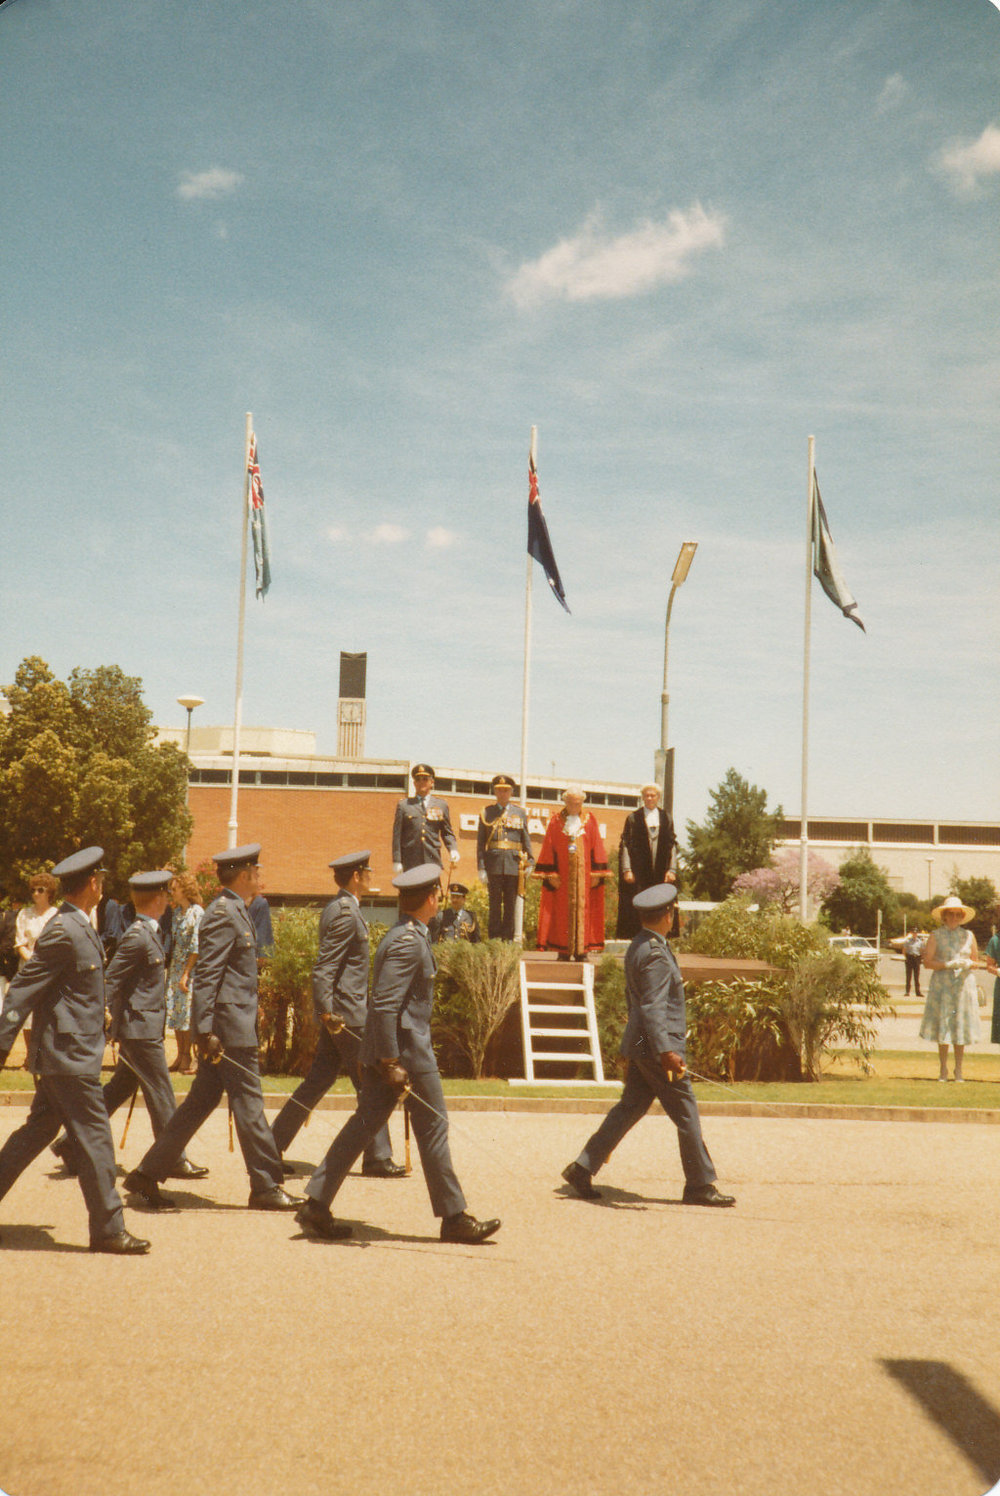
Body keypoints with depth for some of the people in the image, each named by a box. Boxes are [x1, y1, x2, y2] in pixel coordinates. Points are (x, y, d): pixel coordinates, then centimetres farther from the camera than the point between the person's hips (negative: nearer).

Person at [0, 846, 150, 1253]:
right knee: (94, 1138, -4)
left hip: (62, 1055, 10)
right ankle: (108, 1229, 3)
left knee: (38, 1131, 17)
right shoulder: (63, 932, -19)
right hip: (69, 1055, -10)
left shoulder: (77, 927, 12)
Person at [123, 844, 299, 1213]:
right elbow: (206, 975, -20)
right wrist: (205, 1030, -24)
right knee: (248, 1104, -2)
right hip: (229, 1027, -10)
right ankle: (265, 1186, 6)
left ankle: (148, 1174, 15)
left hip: (230, 1024, 10)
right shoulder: (223, 913, -15)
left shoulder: (234, 911, 17)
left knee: (201, 1100, 11)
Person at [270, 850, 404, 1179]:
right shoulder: (345, 912, -17)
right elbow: (323, 968, -22)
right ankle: (377, 1158, 7)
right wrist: (327, 1012, -25)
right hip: (346, 1012, -10)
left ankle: (272, 1147, 14)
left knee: (318, 1081, 12)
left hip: (337, 1013, 10)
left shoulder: (340, 907, 15)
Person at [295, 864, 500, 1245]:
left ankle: (316, 1206, 10)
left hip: (386, 1050, 10)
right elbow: (384, 1003, -24)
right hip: (407, 1049, -10)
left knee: (365, 1123, 9)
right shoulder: (408, 941, -18)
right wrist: (390, 1062, -24)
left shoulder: (404, 935, 14)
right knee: (433, 1127, 1)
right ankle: (454, 1217, 10)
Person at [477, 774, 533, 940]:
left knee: (511, 903, 3)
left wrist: (529, 862, 0)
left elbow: (526, 839, 11)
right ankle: (494, 938, 3)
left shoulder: (520, 813, 12)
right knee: (495, 902, -1)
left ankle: (508, 938, 9)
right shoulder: (486, 813, 8)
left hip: (514, 863, 1)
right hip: (493, 863, -1)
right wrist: (481, 868, -3)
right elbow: (480, 842, 5)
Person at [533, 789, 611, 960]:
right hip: (562, 873, -1)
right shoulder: (556, 822, 4)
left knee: (582, 908, -1)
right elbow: (549, 848, 2)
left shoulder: (589, 821, 7)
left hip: (584, 873, 1)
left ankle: (580, 949, 2)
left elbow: (596, 848, 6)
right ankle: (563, 950, 2)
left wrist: (596, 873, -2)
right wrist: (551, 874, -6)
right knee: (563, 910, -1)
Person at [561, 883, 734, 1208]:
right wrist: (665, 1051, -30)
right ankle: (700, 1186, 11)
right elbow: (653, 1007, -25)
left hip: (639, 1046, 10)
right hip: (656, 1046, -10)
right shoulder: (655, 954, -19)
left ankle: (583, 1168, 10)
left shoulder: (637, 946, 11)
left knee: (629, 1108, 12)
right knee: (686, 1115, 1)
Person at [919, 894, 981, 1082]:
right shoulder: (936, 936, 3)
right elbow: (927, 962, -3)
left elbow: (976, 960, 15)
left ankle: (958, 1070, 9)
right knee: (942, 1026, -3)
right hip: (941, 986, -2)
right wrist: (947, 964, -16)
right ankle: (943, 1069, 6)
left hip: (963, 984, 2)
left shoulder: (969, 936, 10)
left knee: (961, 1026, 0)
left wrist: (968, 964, -8)